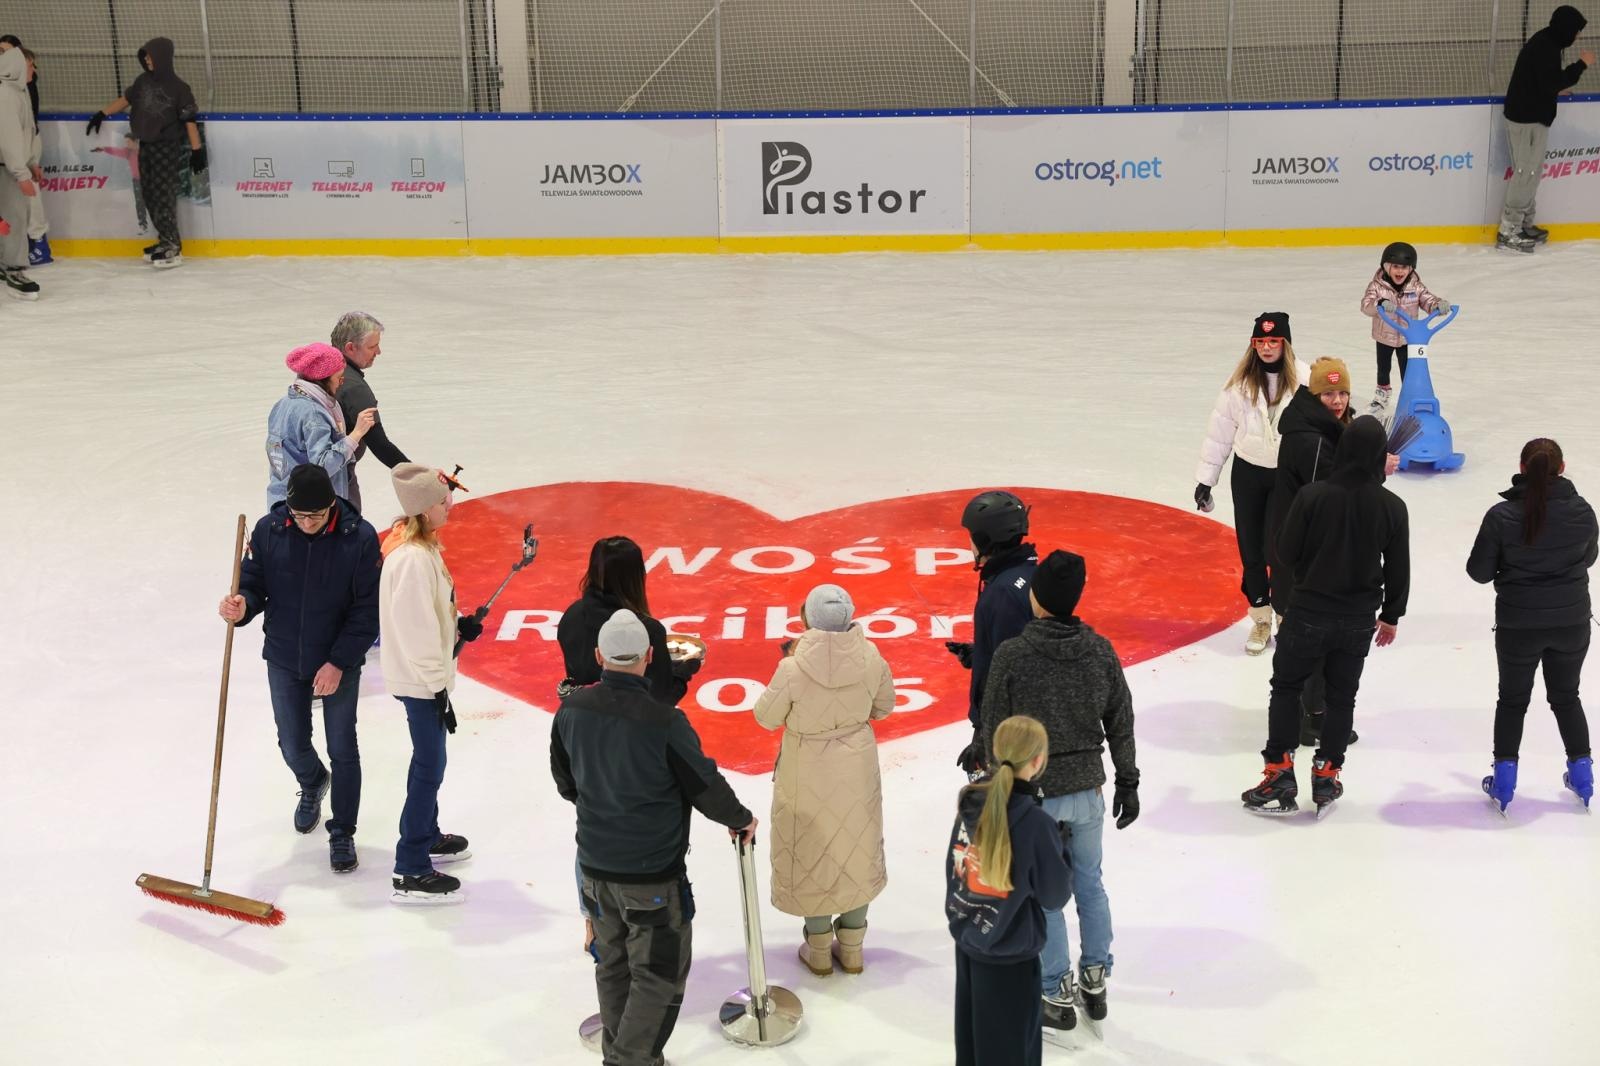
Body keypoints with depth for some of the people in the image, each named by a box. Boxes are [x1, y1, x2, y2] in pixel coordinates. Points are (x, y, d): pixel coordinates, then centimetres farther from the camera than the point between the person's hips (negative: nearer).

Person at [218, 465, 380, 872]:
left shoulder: (360, 538, -18)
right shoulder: (268, 530, -11)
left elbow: (368, 610, -15)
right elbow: (253, 583, -2)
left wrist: (338, 663, -17)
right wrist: (241, 606, -27)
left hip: (339, 664, -2)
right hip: (284, 661, 3)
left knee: (342, 750, 6)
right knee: (293, 745, 15)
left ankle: (342, 834, 23)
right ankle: (312, 784, 50)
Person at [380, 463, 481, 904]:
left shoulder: (418, 544, 3)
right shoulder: (413, 559, -28)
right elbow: (415, 630, -26)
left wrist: (458, 625, 8)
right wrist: (437, 689, -22)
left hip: (424, 674, 10)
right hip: (420, 680, -10)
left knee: (429, 759, 24)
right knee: (429, 768, -2)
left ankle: (427, 837, 42)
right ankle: (411, 873, 6)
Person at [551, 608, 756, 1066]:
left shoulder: (572, 709, -7)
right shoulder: (664, 722, -24)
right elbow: (705, 786, -12)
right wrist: (740, 819, 8)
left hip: (595, 864, 6)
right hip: (652, 874, -6)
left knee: (613, 965, 21)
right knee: (659, 975, 8)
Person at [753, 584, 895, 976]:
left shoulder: (794, 668, -26)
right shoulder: (870, 659, -16)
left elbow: (767, 717, -11)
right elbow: (884, 707, 0)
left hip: (808, 774, -3)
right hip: (857, 768, 3)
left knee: (811, 854, 16)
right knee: (855, 851, 20)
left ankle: (819, 951, 29)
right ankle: (851, 948, 32)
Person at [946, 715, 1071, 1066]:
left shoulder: (971, 803, -6)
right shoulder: (1035, 823, -25)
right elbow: (1055, 896, -13)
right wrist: (1058, 852, 2)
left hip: (967, 942, 6)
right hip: (1009, 955, -6)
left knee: (971, 1037, 23)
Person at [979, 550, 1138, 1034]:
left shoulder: (1011, 655, -18)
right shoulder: (1100, 650, -7)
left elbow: (996, 731, -10)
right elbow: (1120, 724, 1)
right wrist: (1127, 782, 13)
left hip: (1034, 793, -3)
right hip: (1088, 790, 3)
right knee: (1089, 884, 20)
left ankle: (1056, 995, 21)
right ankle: (1095, 980, 31)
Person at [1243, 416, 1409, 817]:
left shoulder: (1313, 495, -18)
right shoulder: (1393, 507, -10)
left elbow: (1286, 552, -9)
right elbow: (1398, 569, 0)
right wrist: (1391, 615, 15)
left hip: (1309, 612, -2)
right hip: (1359, 620, 2)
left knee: (1286, 687, 13)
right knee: (1341, 696, 17)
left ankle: (1280, 777, 10)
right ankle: (1326, 777, 22)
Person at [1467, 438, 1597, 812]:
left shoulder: (1502, 516, -18)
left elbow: (1479, 571, -10)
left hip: (1518, 625, -2)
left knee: (1513, 699, 16)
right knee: (1566, 696, 22)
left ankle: (1504, 781, 20)